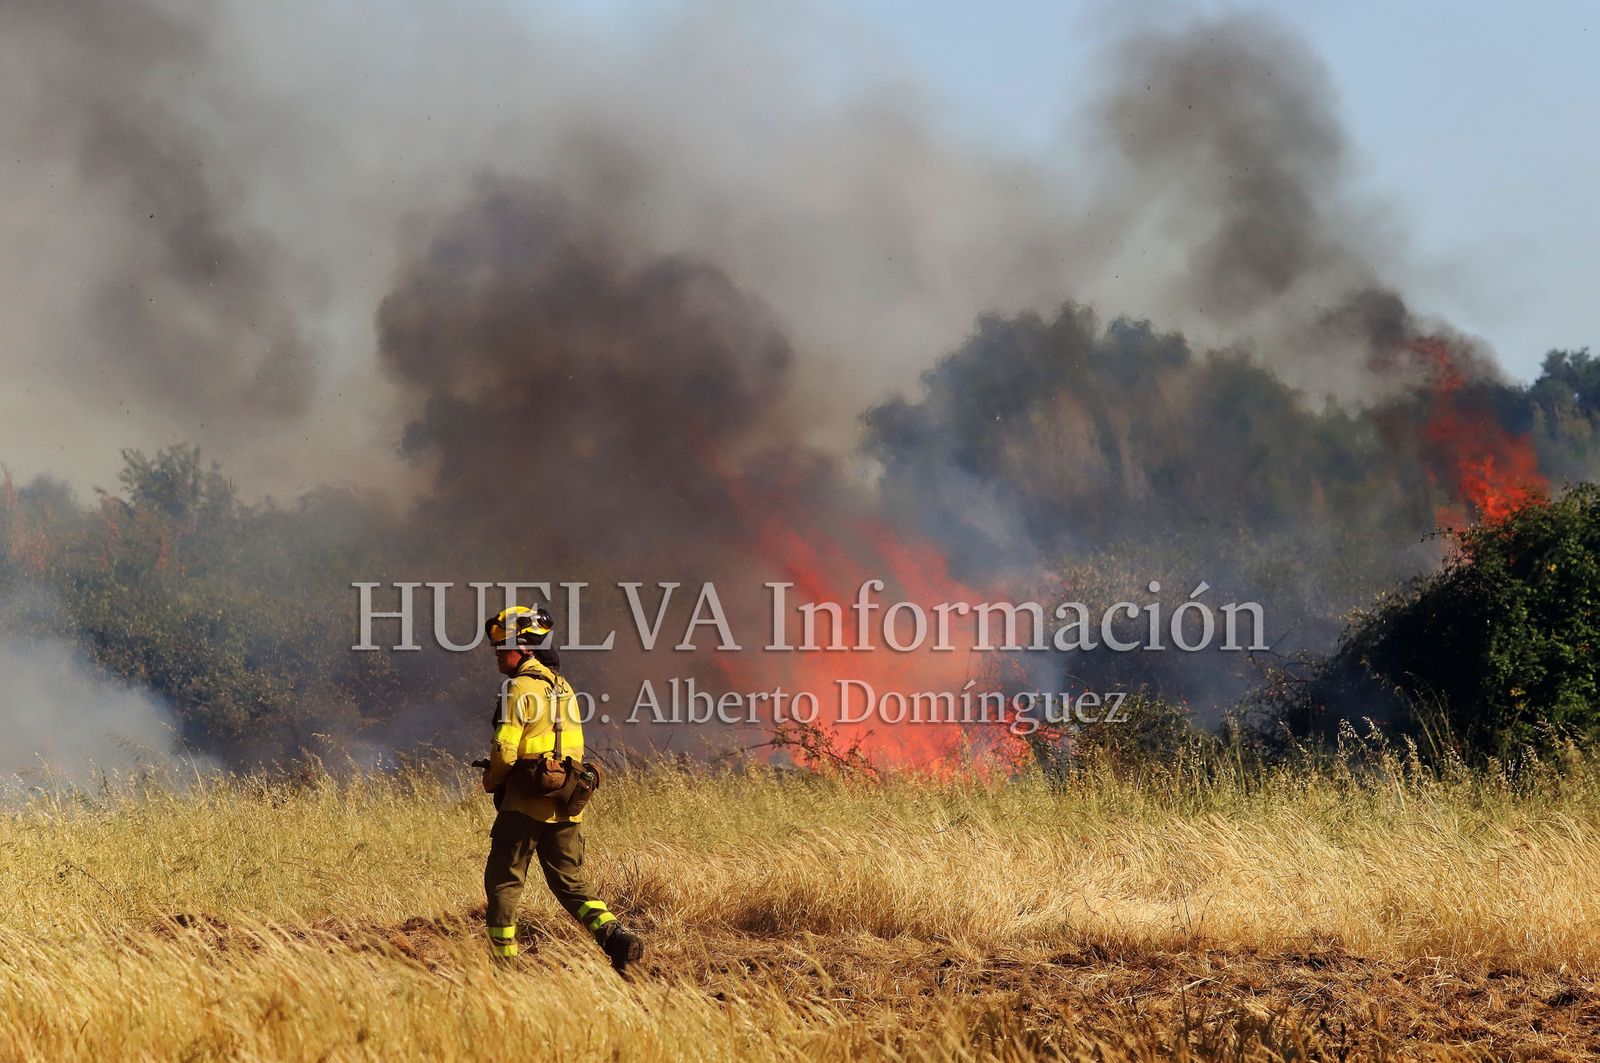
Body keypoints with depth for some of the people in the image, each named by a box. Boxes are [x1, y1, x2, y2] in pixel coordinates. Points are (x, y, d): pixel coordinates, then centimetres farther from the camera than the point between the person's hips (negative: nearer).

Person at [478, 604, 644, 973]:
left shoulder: (520, 688, -13)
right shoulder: (562, 686, 14)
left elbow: (505, 750, -17)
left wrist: (491, 781, 1)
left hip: (526, 803, -8)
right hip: (566, 804, 8)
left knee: (503, 881, 4)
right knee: (571, 882, 10)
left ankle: (503, 960, 5)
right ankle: (615, 936, -9)